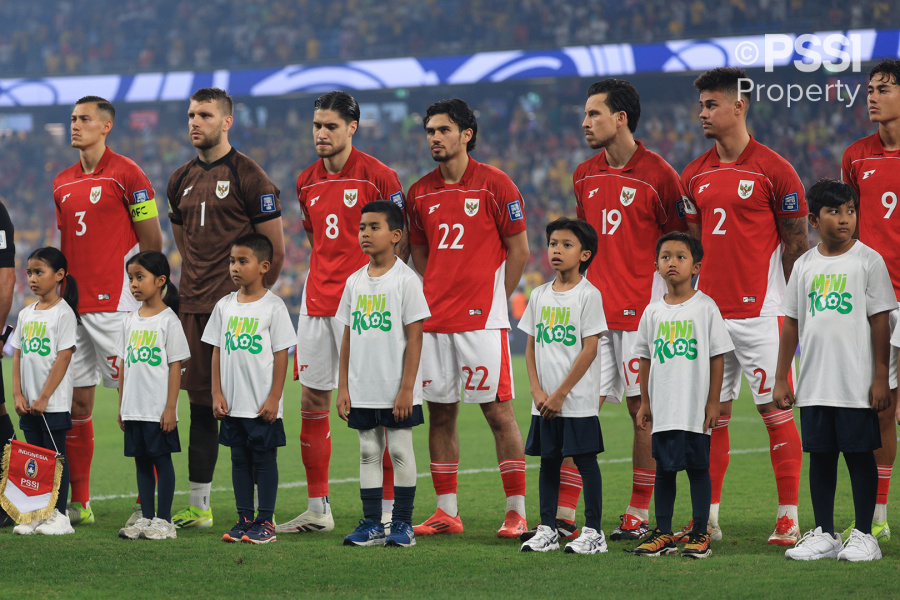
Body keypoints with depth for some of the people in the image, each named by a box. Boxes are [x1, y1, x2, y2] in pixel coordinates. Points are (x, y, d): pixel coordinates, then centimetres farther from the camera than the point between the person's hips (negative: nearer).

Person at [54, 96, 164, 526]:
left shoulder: (126, 174, -5)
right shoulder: (62, 183, 15)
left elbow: (151, 240, -4)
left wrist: (138, 288, -4)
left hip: (115, 305, -7)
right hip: (74, 306, 7)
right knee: (75, 402, 6)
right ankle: (78, 502, 12)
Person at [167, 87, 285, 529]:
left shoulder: (248, 176, -5)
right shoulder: (182, 181, 15)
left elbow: (275, 250, -4)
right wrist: (196, 285, 17)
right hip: (193, 306, 7)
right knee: (200, 404, 9)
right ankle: (198, 506, 13)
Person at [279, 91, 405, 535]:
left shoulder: (377, 176, -6)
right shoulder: (307, 182, 12)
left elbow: (400, 241, -5)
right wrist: (328, 276, 14)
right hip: (316, 303, 7)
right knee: (311, 403, 7)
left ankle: (388, 510, 0)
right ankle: (318, 509, 14)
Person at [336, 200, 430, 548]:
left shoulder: (405, 280, -7)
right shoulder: (355, 282, 9)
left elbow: (414, 337, -9)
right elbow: (348, 338, 13)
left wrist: (407, 389, -14)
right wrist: (343, 387, 8)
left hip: (397, 391, -5)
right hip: (362, 390, 5)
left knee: (400, 450, 0)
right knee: (368, 452, 8)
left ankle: (402, 523, 6)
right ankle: (371, 523, 13)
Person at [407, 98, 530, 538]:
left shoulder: (494, 185, -4)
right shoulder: (421, 193, 11)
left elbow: (518, 251, 0)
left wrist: (495, 300, -1)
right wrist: (433, 296, 9)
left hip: (481, 319, -5)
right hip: (434, 317, 5)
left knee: (498, 410, -5)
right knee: (440, 413, 7)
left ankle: (516, 513, -1)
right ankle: (446, 512, 13)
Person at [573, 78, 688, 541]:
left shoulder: (658, 175, -6)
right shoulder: (585, 176, 12)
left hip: (641, 311, -5)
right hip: (594, 310, 5)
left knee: (643, 410, 1)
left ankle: (638, 515, 7)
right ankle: (564, 511, 0)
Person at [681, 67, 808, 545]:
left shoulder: (773, 170, -5)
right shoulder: (694, 176, 11)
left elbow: (795, 245, -3)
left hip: (759, 311, -5)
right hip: (710, 310, 5)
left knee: (775, 408, -3)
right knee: (712, 414, 6)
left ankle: (788, 518, 2)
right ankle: (708, 518, 12)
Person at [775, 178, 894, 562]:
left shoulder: (868, 261, -2)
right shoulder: (805, 266, 9)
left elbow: (880, 321, -4)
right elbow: (791, 323, 12)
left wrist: (881, 378, -8)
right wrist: (780, 379, 9)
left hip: (856, 383, -4)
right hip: (814, 384, 4)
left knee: (860, 454, 0)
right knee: (820, 455, 8)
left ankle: (863, 535, 7)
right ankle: (824, 534, 16)